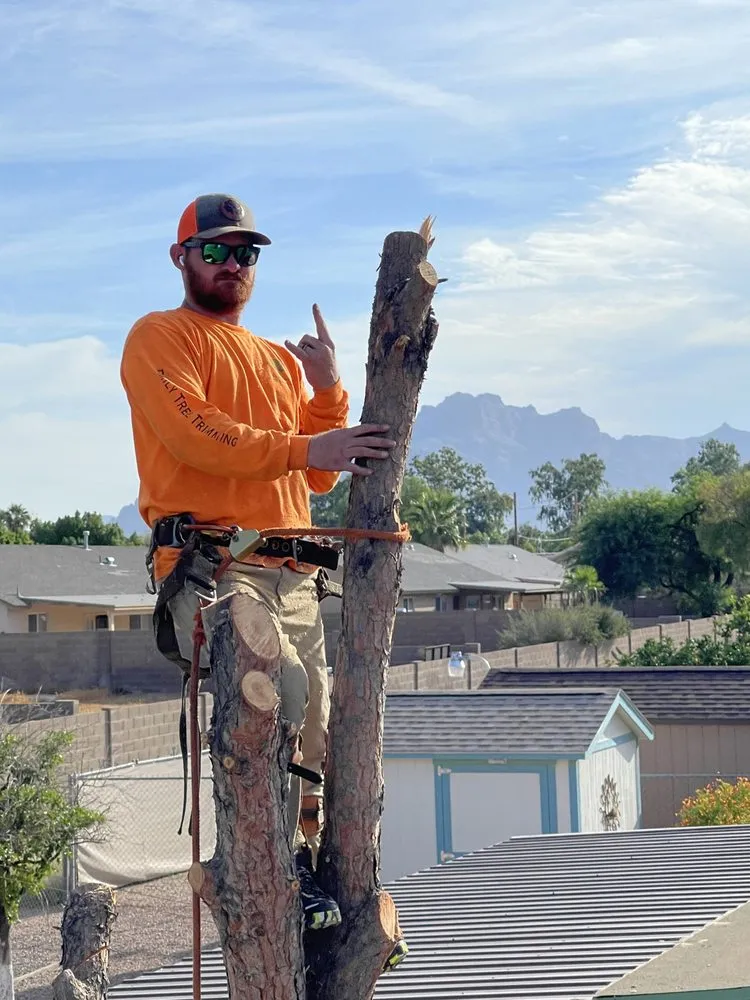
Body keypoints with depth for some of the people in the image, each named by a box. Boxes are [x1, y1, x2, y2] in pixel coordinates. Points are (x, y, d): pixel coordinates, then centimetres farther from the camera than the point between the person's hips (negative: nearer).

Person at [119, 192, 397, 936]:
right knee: (279, 682, -29)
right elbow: (191, 433, -12)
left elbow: (319, 478, 22)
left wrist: (328, 394, 7)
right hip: (211, 566, -7)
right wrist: (302, 447, -16)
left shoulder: (280, 360, 27)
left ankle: (301, 871, 12)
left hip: (293, 574, 7)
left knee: (312, 742, 3)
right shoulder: (161, 337, 7)